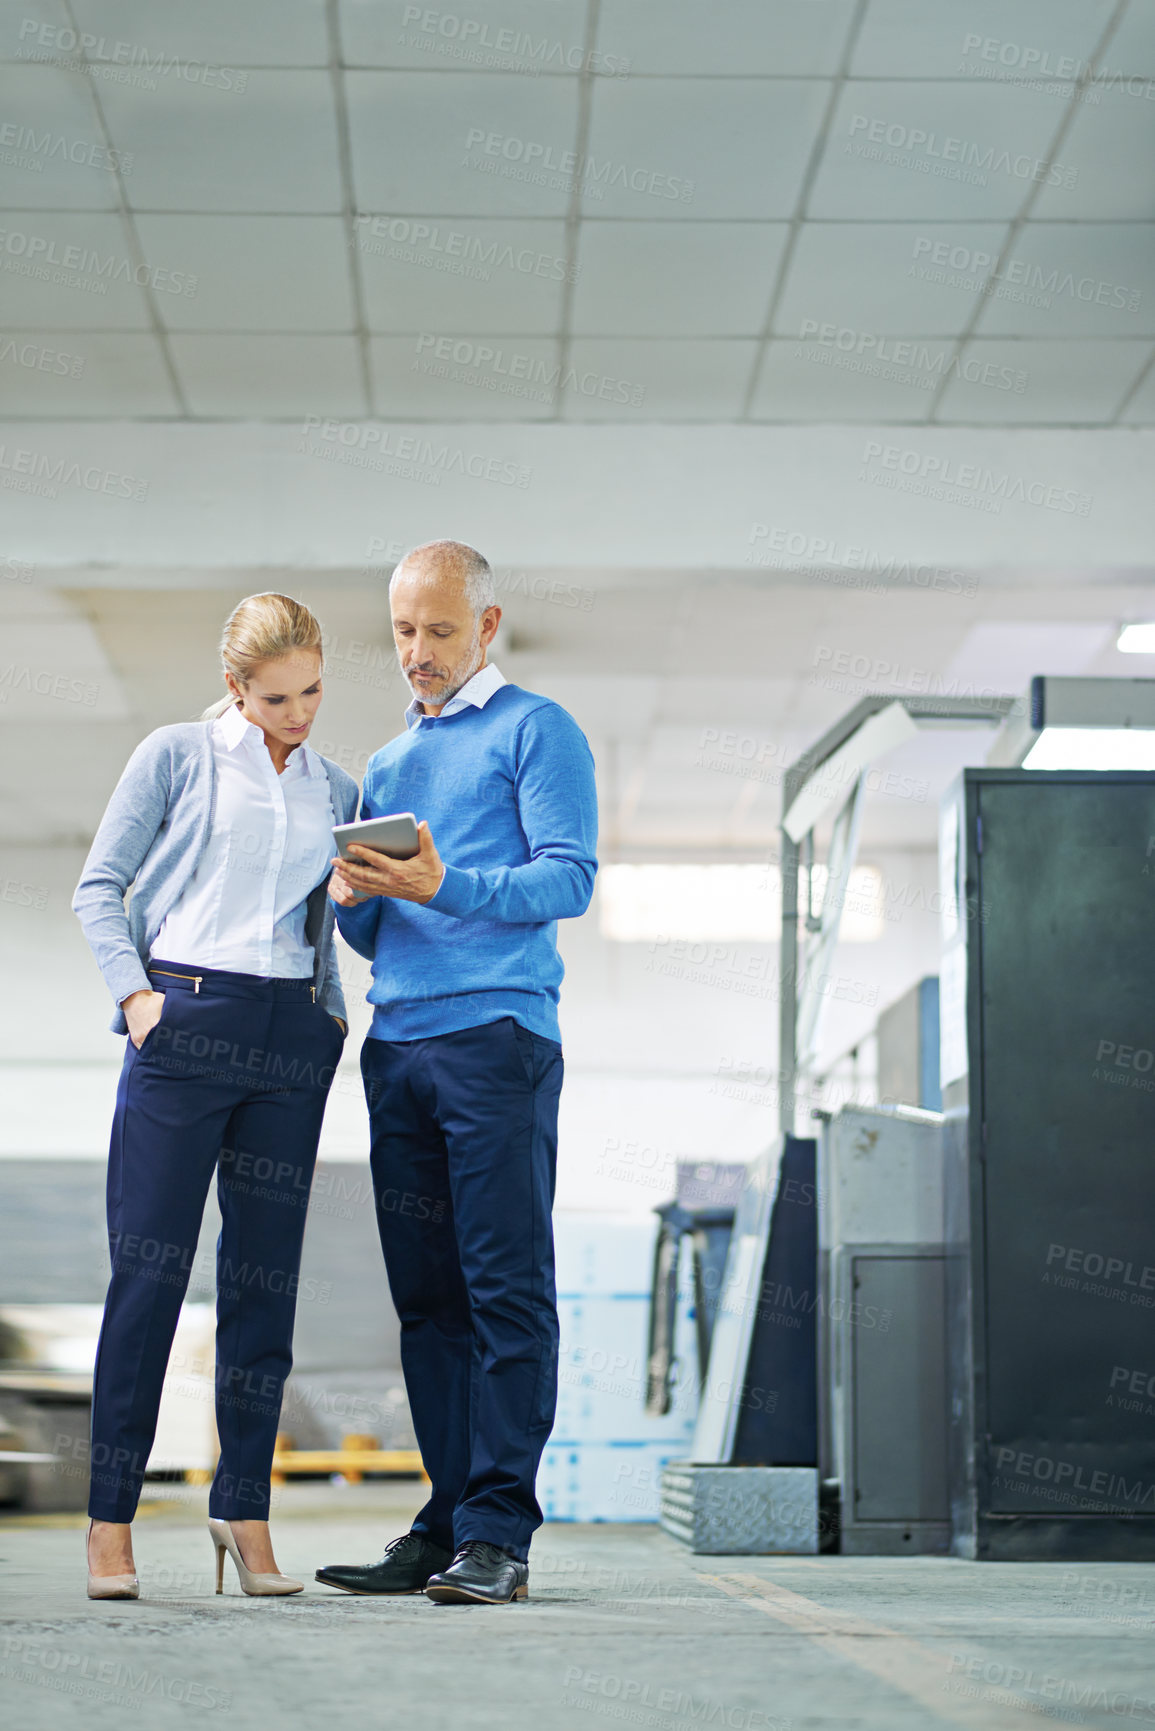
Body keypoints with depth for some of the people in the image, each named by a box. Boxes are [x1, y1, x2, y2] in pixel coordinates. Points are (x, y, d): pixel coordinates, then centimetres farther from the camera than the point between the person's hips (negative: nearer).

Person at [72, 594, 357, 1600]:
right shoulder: (177, 757, 8)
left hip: (295, 1036, 4)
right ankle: (112, 1519, 0)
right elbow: (100, 885, 6)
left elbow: (351, 922, 19)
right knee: (149, 1270, -5)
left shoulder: (338, 792, 18)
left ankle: (245, 1512, 11)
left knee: (265, 1280, 4)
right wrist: (134, 991, -8)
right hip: (186, 1023, -3)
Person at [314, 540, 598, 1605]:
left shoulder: (535, 731, 4)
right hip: (397, 1044, 7)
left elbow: (570, 879, -8)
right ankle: (447, 1525, 10)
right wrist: (354, 899, 0)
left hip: (497, 1037, -7)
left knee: (506, 1292, -8)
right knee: (427, 1297, 6)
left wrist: (447, 887, -22)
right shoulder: (387, 764, 24)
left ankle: (498, 1534, -7)